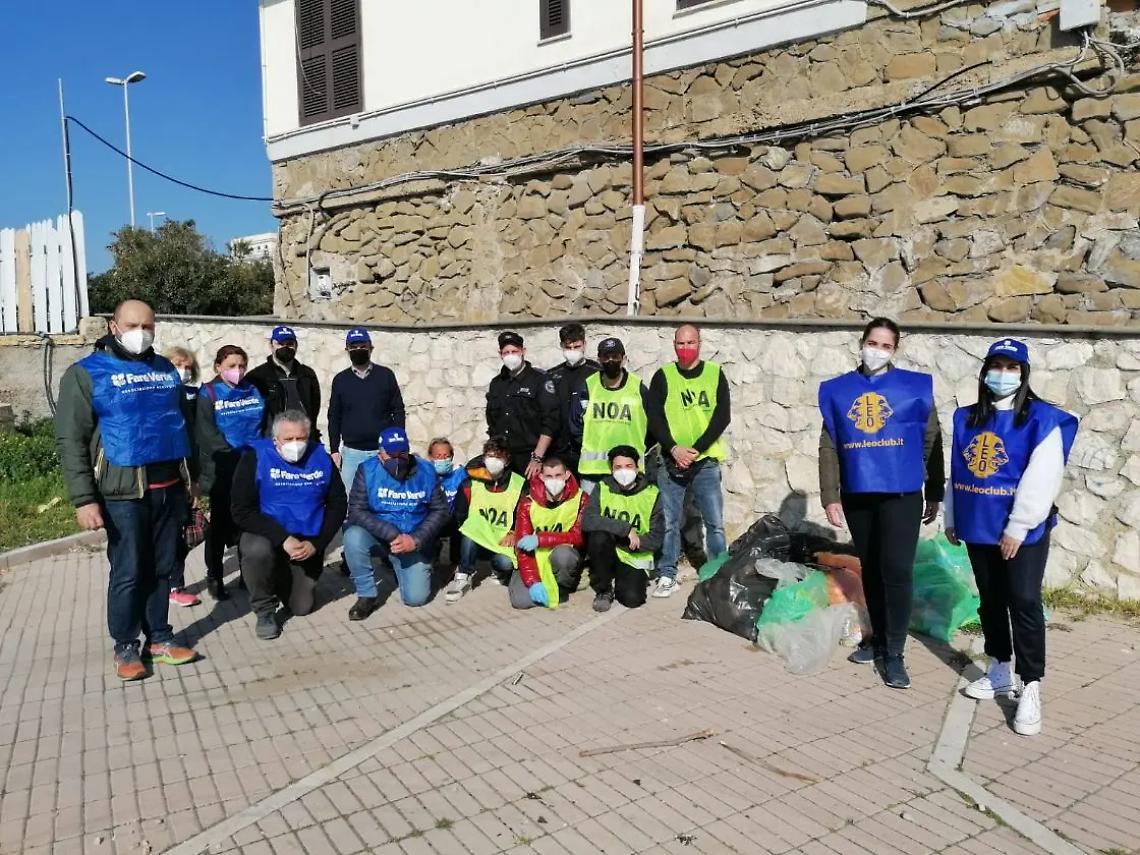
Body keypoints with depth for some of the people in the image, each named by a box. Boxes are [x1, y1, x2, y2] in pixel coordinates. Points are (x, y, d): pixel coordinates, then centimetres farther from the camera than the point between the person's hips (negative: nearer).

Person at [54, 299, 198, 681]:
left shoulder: (166, 370, 12)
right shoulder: (87, 373, -4)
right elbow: (71, 440, -8)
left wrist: (191, 477, 16)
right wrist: (84, 499, -14)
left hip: (169, 488, 5)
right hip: (124, 492, -5)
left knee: (162, 568, 12)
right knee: (128, 571, 2)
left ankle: (159, 638, 24)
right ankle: (126, 646, 17)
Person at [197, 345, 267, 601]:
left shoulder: (254, 392, 10)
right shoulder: (208, 394, -4)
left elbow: (267, 426, 12)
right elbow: (208, 435, -12)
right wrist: (235, 457, -19)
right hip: (221, 472, -3)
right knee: (220, 525, 5)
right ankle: (214, 578, 16)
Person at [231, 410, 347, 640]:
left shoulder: (321, 457, -6)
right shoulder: (256, 457, -15)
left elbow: (338, 505, -1)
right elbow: (242, 512, -18)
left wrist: (316, 544, -13)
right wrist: (282, 538, -27)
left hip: (308, 545, 3)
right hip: (267, 535, -3)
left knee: (302, 608, 4)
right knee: (257, 551, -37)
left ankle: (284, 579, 39)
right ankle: (264, 611, -9)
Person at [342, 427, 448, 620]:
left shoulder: (426, 471, -8)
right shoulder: (367, 470, -12)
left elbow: (439, 511, -5)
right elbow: (356, 511, -18)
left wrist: (415, 540, -19)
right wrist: (392, 535, -27)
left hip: (414, 543, 1)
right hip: (378, 537, -1)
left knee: (416, 597, -13)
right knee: (353, 536, -33)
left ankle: (395, 567, 24)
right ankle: (367, 595, -12)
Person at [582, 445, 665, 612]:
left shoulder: (652, 494, 0)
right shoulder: (602, 489, -2)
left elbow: (657, 538, -2)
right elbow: (587, 521, -19)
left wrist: (635, 542, -19)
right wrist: (625, 529, -26)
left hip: (635, 559, 0)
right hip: (606, 556, 1)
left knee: (632, 599, -26)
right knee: (599, 535, -32)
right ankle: (603, 590, -9)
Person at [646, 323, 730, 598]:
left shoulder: (715, 374, 4)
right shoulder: (663, 376, 4)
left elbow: (722, 417, -3)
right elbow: (654, 418, -2)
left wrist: (696, 450, -13)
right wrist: (674, 448, -16)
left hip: (706, 462, 0)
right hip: (671, 461, 0)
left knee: (715, 523, 0)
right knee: (669, 522, 4)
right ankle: (667, 576, 13)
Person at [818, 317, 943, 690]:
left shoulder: (915, 387, -1)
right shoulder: (837, 390, 4)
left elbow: (932, 444, 4)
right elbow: (828, 448, 4)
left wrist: (934, 495, 5)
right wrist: (830, 497, 0)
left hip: (901, 495, -3)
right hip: (857, 495, 3)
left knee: (896, 570, -8)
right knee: (871, 570, 14)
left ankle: (894, 652, 5)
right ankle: (878, 637, 29)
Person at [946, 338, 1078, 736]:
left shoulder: (1042, 419, -10)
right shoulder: (967, 418, 8)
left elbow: (1041, 481, -16)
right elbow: (956, 473, 14)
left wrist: (1018, 527, -17)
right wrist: (952, 519, 14)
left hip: (1022, 531, -6)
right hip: (978, 528, 6)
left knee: (1024, 604, -5)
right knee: (990, 601, 15)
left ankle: (1030, 688, 3)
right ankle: (999, 673, 29)